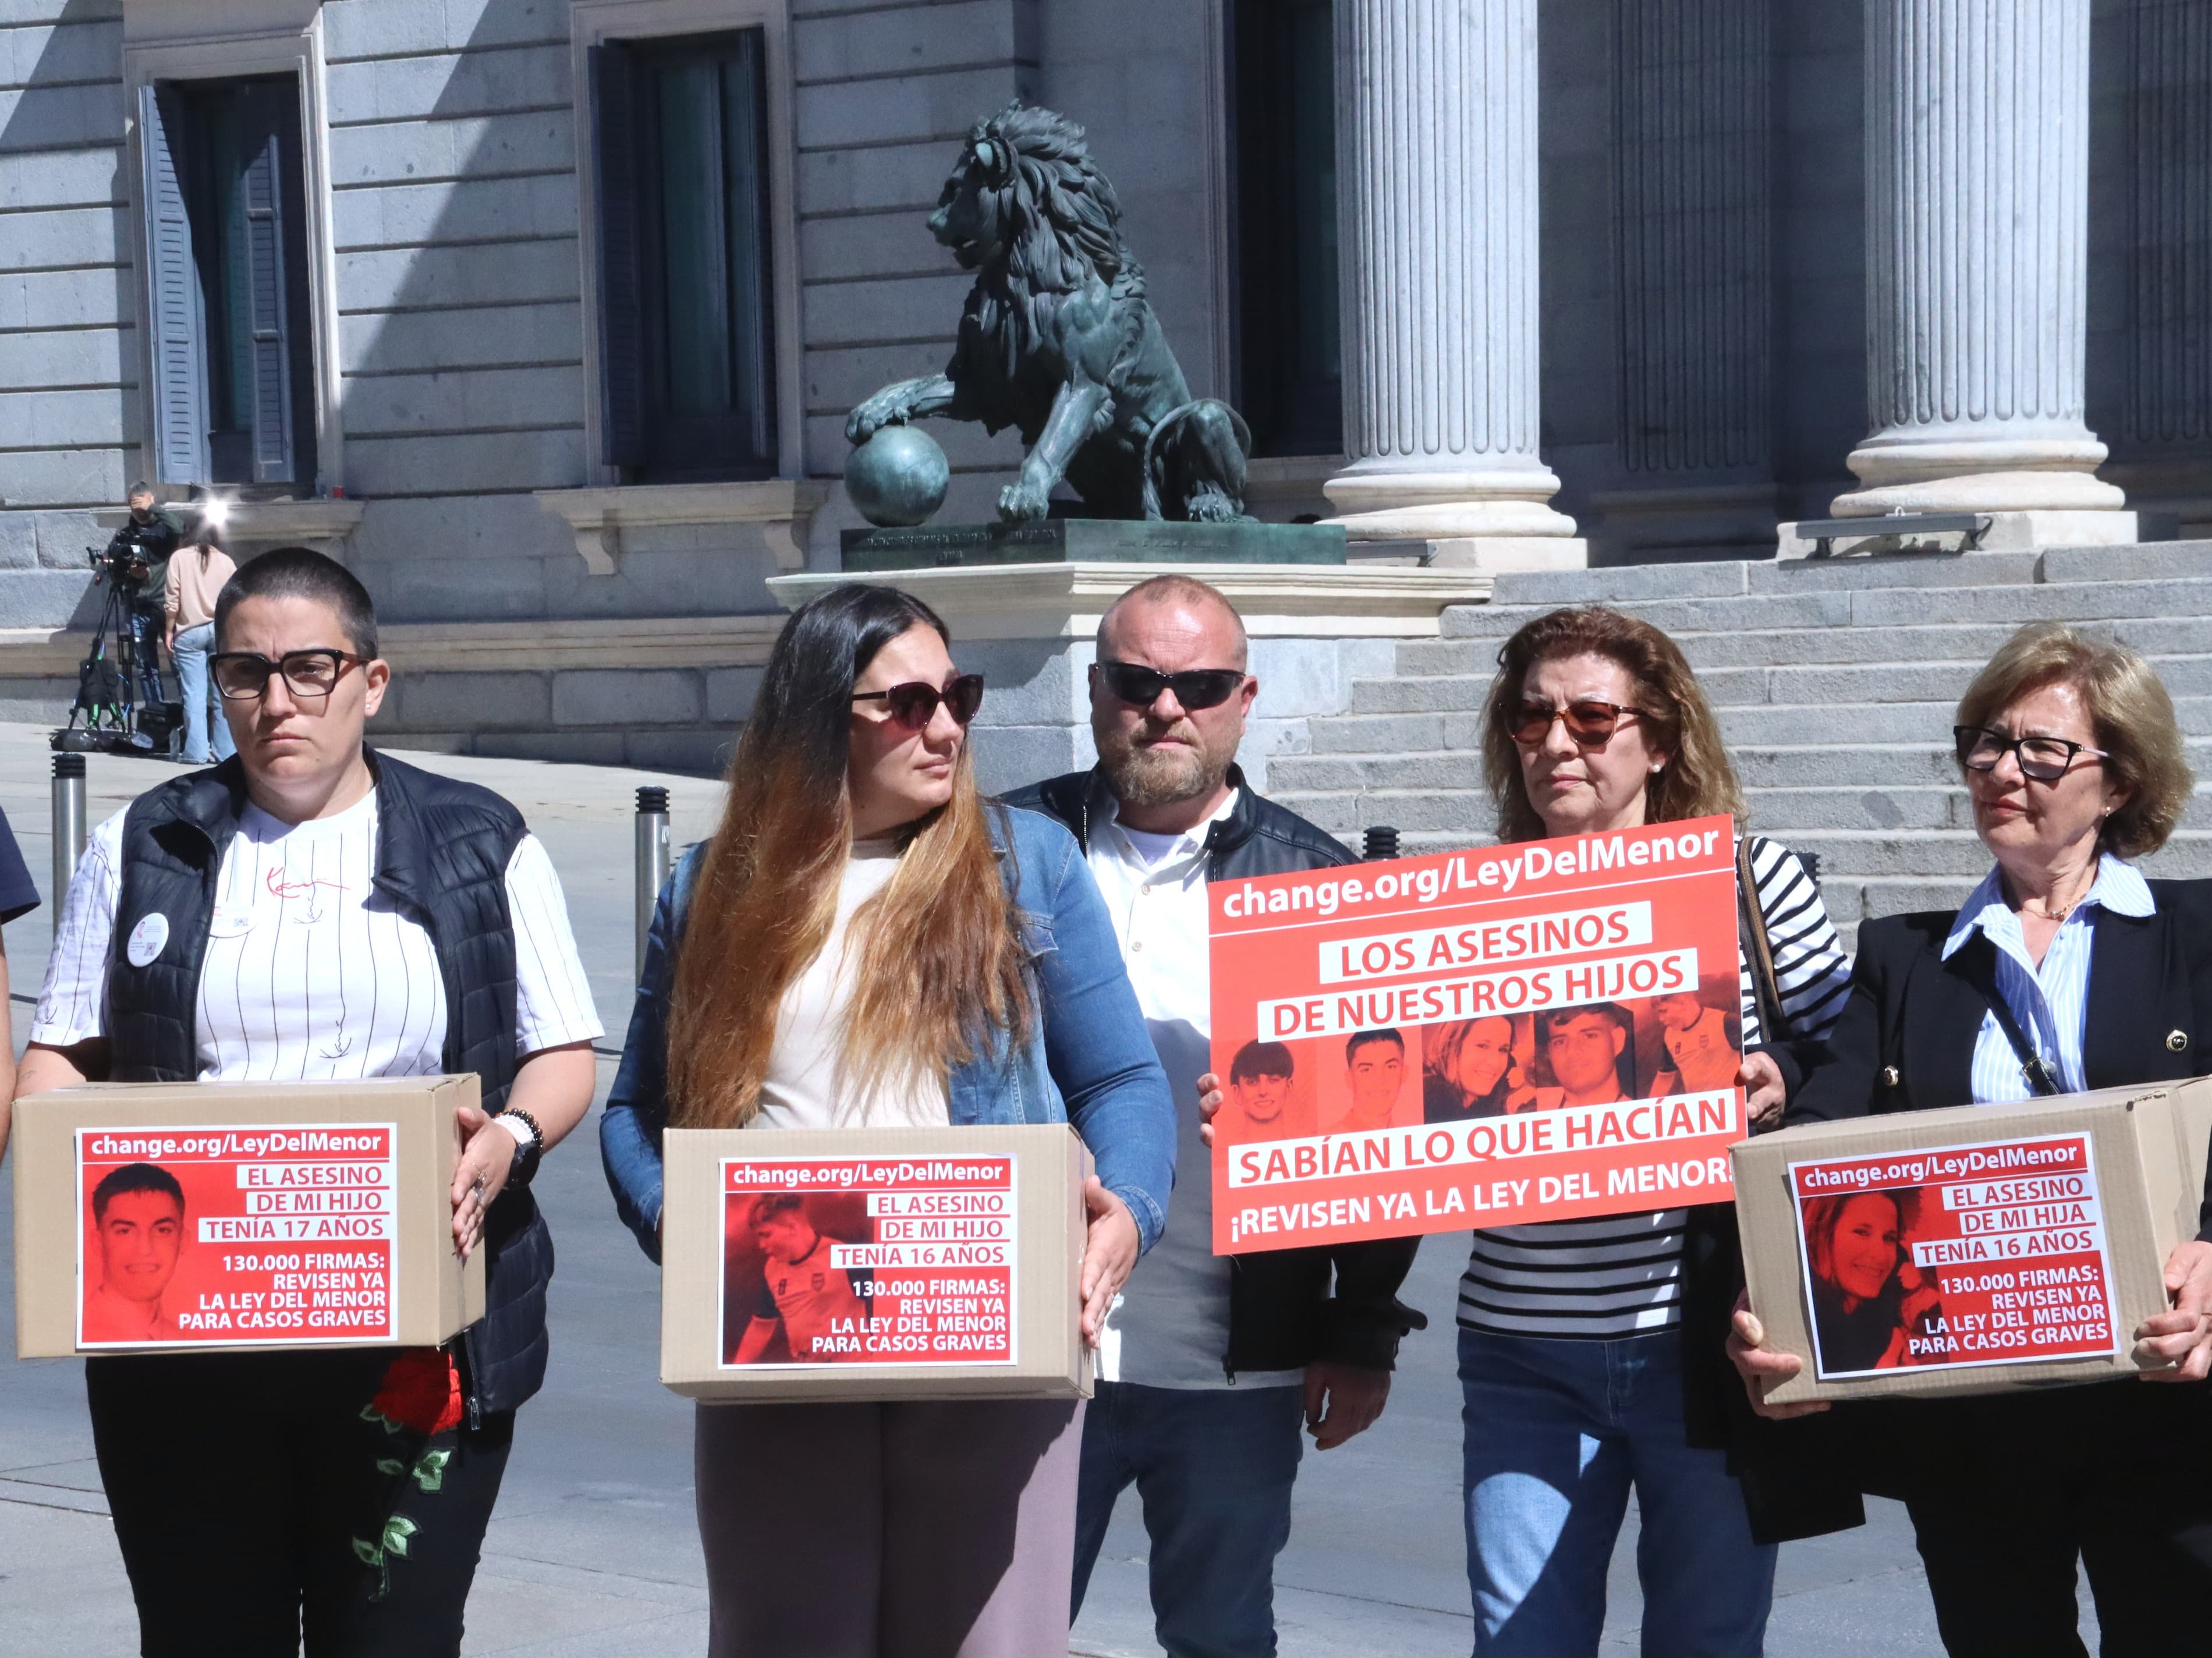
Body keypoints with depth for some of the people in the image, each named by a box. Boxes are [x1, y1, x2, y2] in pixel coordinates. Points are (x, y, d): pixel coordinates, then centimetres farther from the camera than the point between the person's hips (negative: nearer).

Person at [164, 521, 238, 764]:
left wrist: (169, 631, 5)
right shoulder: (225, 562, 3)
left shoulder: (180, 558, -1)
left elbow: (172, 600, -4)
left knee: (194, 694, -2)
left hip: (189, 632, -2)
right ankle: (225, 750, 6)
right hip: (221, 631, 2)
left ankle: (197, 751, -7)